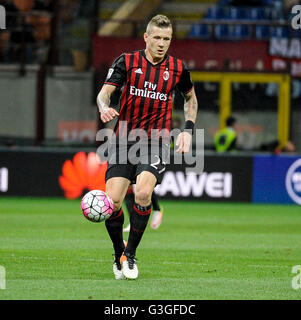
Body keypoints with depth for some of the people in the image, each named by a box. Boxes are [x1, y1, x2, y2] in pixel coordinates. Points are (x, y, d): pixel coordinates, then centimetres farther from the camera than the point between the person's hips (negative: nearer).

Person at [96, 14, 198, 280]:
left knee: (143, 193, -25)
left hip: (156, 143, -1)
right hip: (124, 140, 1)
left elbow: (191, 97, 23)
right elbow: (105, 91, -8)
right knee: (112, 201, -11)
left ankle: (131, 255, -6)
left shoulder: (177, 68, 5)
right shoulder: (127, 62, 1)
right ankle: (118, 255, 14)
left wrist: (188, 129, 11)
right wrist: (104, 107, -31)